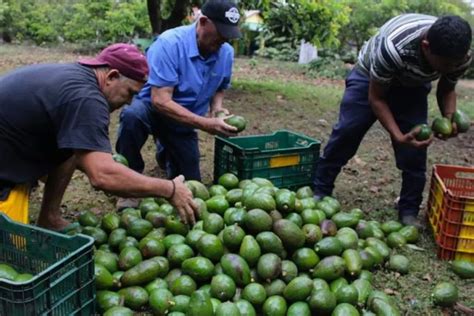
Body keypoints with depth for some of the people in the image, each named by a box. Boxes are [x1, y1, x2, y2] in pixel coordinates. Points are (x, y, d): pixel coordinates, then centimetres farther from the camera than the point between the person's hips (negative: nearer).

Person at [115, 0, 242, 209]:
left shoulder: (226, 53, -11)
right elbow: (161, 101, -34)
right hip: (152, 108, -5)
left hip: (184, 124, 5)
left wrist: (217, 108, -14)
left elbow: (220, 89, 9)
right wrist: (206, 124, -39)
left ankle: (165, 152, 42)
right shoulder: (169, 43, -29)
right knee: (132, 116, -41)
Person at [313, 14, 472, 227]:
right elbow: (376, 98, -28)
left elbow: (446, 90, -5)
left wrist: (449, 119, -26)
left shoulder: (460, 57, -27)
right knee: (345, 133, -9)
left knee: (415, 150, -8)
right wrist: (398, 136, -38)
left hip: (412, 86, 4)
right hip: (370, 76, -3)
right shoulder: (393, 48, -43)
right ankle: (320, 192, 7)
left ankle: (409, 211, 5)